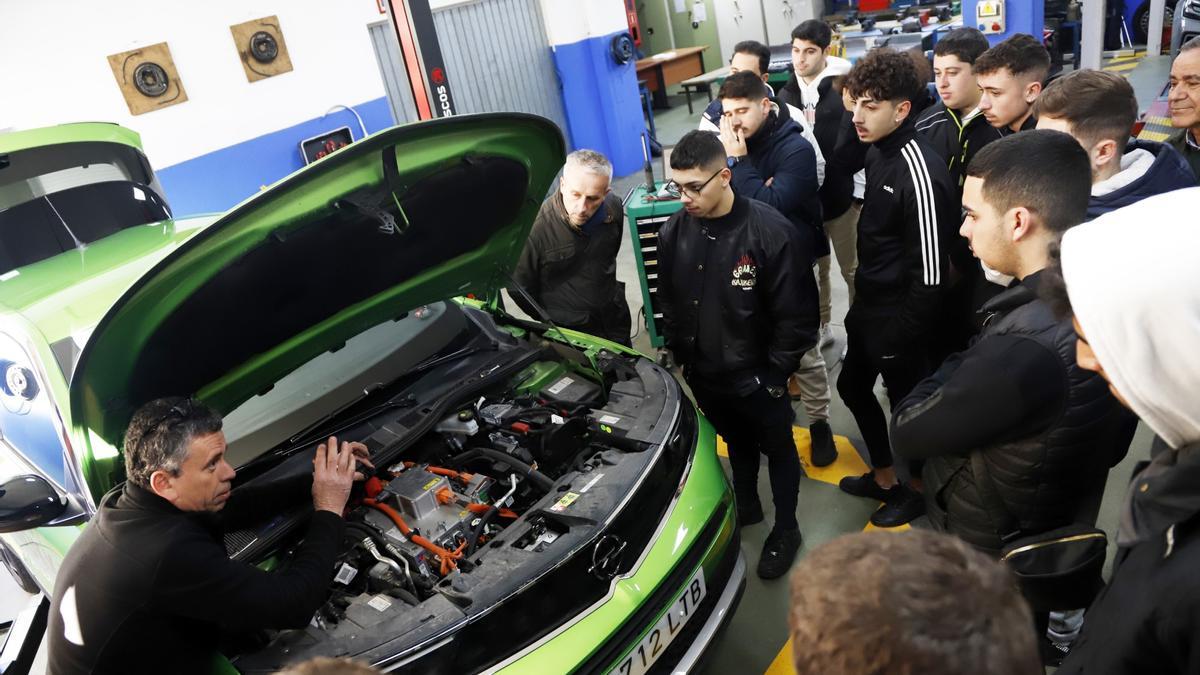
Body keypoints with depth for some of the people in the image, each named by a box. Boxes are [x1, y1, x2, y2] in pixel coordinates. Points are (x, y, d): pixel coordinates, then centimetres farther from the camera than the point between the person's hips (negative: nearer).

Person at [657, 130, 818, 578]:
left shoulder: (771, 231, -23)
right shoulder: (673, 234, -8)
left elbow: (796, 314, -17)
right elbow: (670, 305, 6)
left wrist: (777, 374, -14)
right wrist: (680, 357, 7)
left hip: (757, 375, -4)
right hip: (704, 374, 4)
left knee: (778, 449, 17)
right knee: (736, 443, 27)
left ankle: (786, 529, 38)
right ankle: (746, 506, 51)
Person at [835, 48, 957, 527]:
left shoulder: (920, 172, -26)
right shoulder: (876, 152, 2)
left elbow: (930, 272, -23)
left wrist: (903, 334, -17)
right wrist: (862, 301, 17)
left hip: (899, 317, -9)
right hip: (868, 306, 9)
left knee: (907, 403, 11)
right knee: (852, 387, 22)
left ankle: (915, 489, 36)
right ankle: (884, 476, 43)